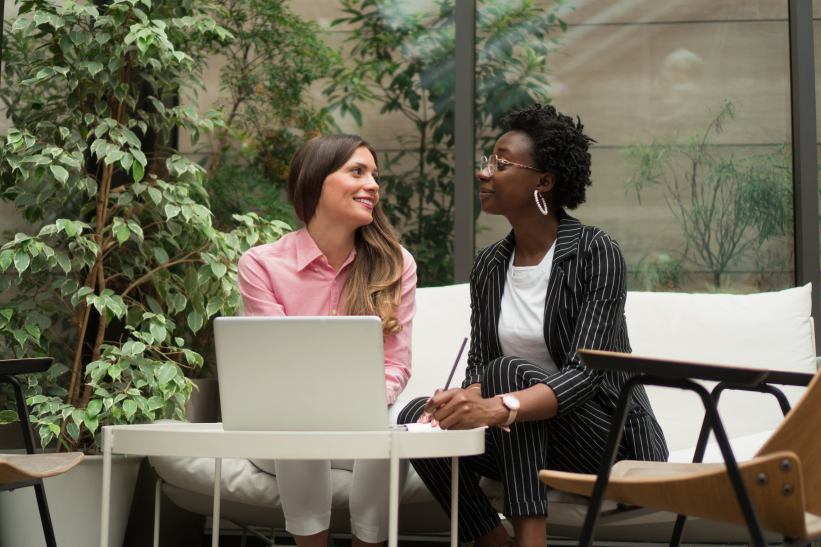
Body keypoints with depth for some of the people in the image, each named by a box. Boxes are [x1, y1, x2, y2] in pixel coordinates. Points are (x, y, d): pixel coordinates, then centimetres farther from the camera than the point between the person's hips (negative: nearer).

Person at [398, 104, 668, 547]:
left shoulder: (596, 253, -14)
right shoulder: (488, 265, 6)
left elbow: (585, 373, -24)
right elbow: (480, 364, 1)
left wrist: (499, 408, -42)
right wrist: (459, 401, -24)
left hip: (612, 441, -5)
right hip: (529, 443, 6)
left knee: (511, 372, -30)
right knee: (416, 418, -17)